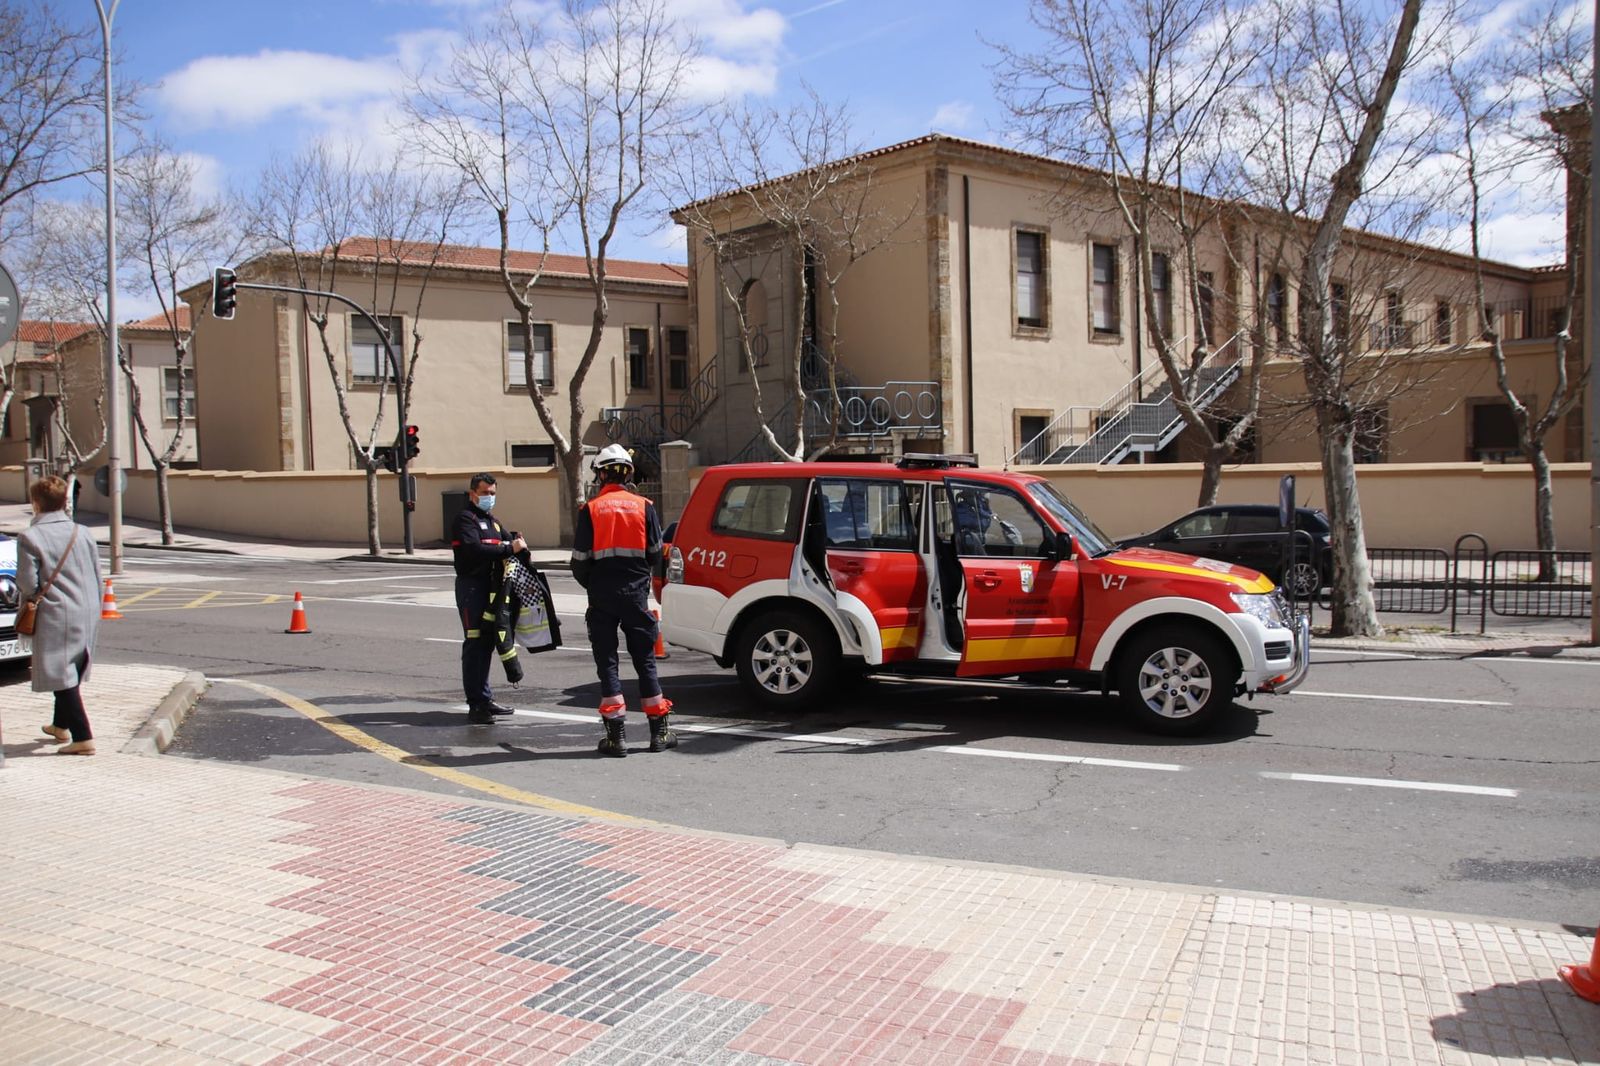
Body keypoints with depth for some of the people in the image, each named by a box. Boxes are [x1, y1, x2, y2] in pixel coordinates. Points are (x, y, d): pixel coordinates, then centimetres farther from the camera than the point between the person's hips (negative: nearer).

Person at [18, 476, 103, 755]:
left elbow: (28, 583, -12)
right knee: (72, 673, 21)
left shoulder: (29, 537, -11)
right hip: (86, 614, 6)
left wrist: (31, 597, 11)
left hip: (55, 615, -6)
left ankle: (83, 737, -8)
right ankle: (62, 725, 37)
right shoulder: (81, 533, 4)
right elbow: (97, 575, 8)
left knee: (62, 676, -3)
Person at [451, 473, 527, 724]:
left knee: (487, 642, 14)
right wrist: (509, 548, -24)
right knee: (475, 644, -10)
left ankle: (484, 699, 23)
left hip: (490, 587, 9)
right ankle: (476, 705, -9)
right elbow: (474, 549, -22)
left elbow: (508, 541, 15)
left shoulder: (492, 521, 22)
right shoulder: (465, 519, -7)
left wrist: (518, 542, -8)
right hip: (471, 587, -9)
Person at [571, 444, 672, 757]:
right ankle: (660, 732, 14)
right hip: (635, 593, 1)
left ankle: (617, 736, 2)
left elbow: (580, 558, -3)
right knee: (644, 659, 11)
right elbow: (655, 553, 4)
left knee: (607, 661, 5)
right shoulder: (644, 506, 1)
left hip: (602, 595, -1)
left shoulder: (590, 509, -3)